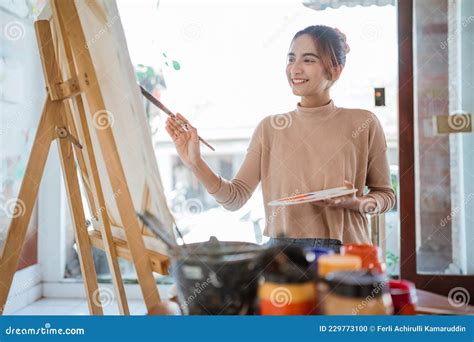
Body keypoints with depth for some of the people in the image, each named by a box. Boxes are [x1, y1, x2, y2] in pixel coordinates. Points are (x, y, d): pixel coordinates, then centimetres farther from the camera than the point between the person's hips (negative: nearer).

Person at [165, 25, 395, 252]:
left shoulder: (363, 123, 0)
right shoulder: (270, 128, 6)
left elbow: (385, 194, 10)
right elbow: (236, 197, 2)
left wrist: (355, 203, -10)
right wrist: (195, 163, -11)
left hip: (344, 251, -1)